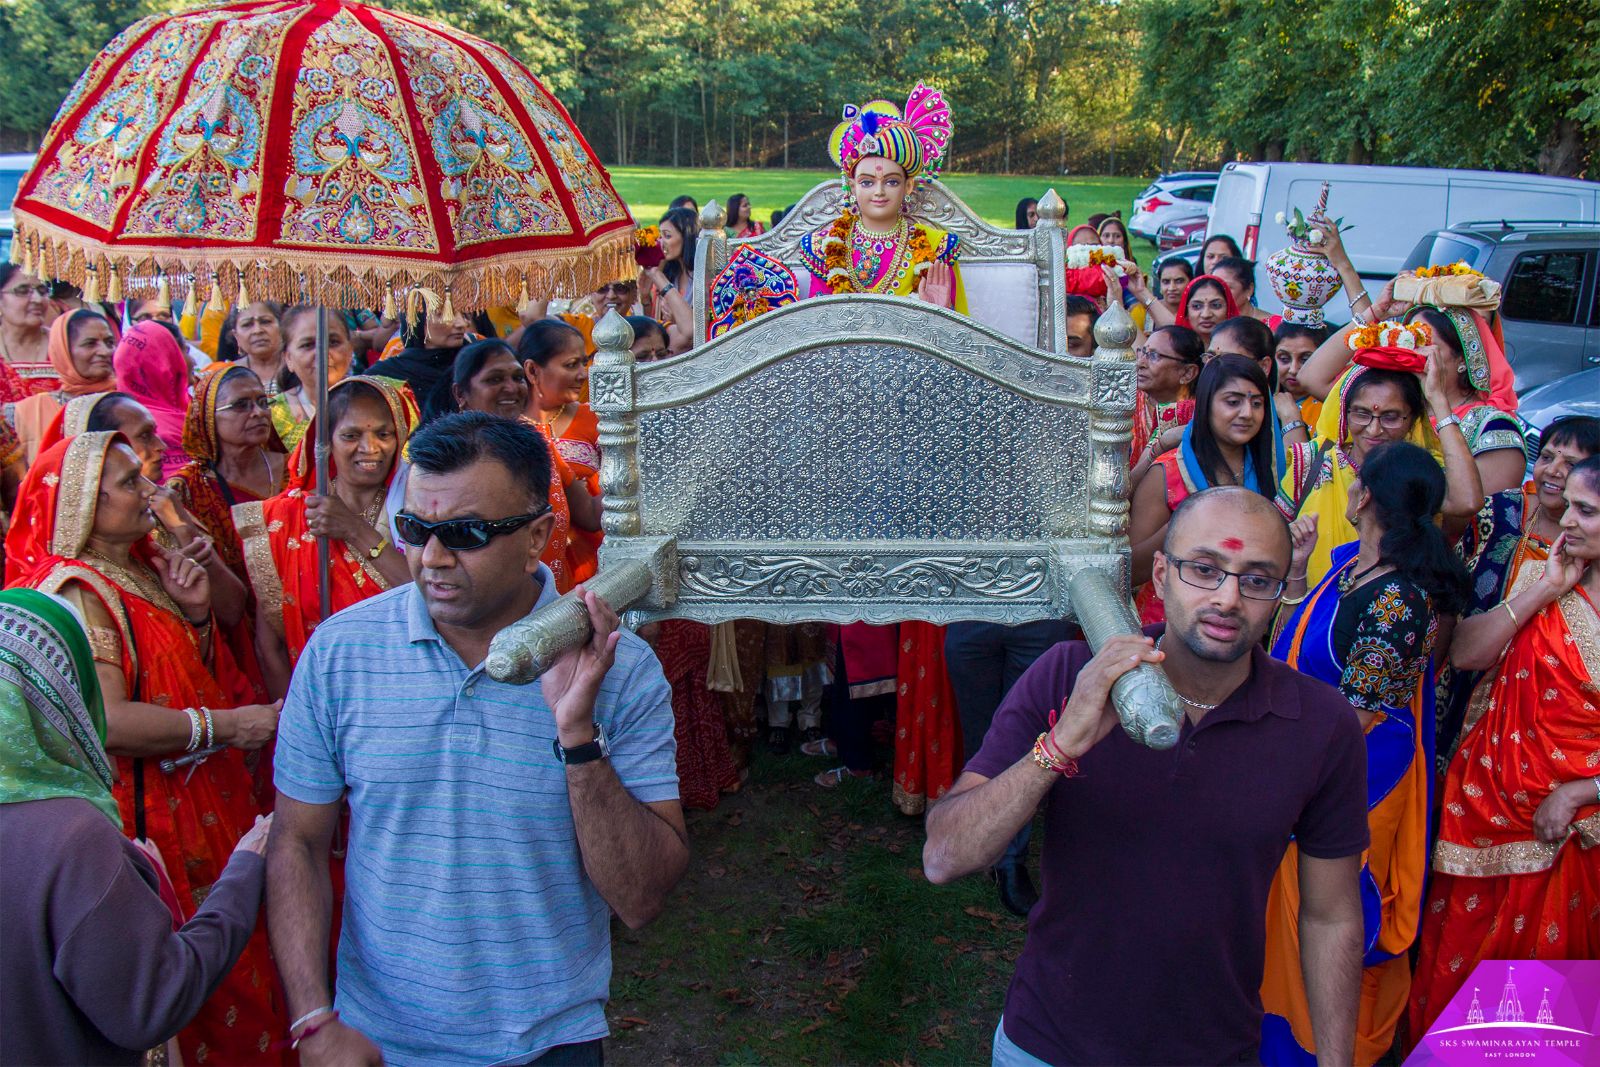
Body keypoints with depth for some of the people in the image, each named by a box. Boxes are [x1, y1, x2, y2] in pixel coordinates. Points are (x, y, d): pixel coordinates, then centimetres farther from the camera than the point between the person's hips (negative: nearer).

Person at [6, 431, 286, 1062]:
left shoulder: (145, 567, 12)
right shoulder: (77, 592, -16)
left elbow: (199, 673, 19)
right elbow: (107, 721, -27)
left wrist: (196, 614, 0)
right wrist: (227, 726, -21)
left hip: (204, 801, 9)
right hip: (151, 815, -8)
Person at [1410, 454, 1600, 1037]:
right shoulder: (1542, 578, 3)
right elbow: (1463, 652, -8)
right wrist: (1544, 590, -13)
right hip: (1491, 808, 3)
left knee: (1548, 956, 10)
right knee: (1464, 953, 10)